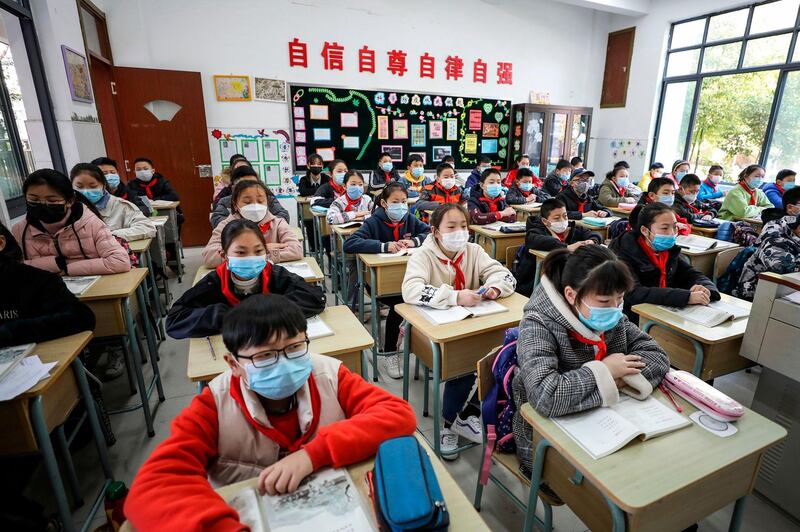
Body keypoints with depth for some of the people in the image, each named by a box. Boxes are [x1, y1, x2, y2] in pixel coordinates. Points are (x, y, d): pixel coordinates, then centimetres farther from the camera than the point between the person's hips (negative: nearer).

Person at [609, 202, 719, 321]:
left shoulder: (669, 250, 5)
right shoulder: (624, 252, -15)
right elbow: (633, 293, -28)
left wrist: (704, 289, -16)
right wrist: (686, 296, -31)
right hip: (635, 319, -6)